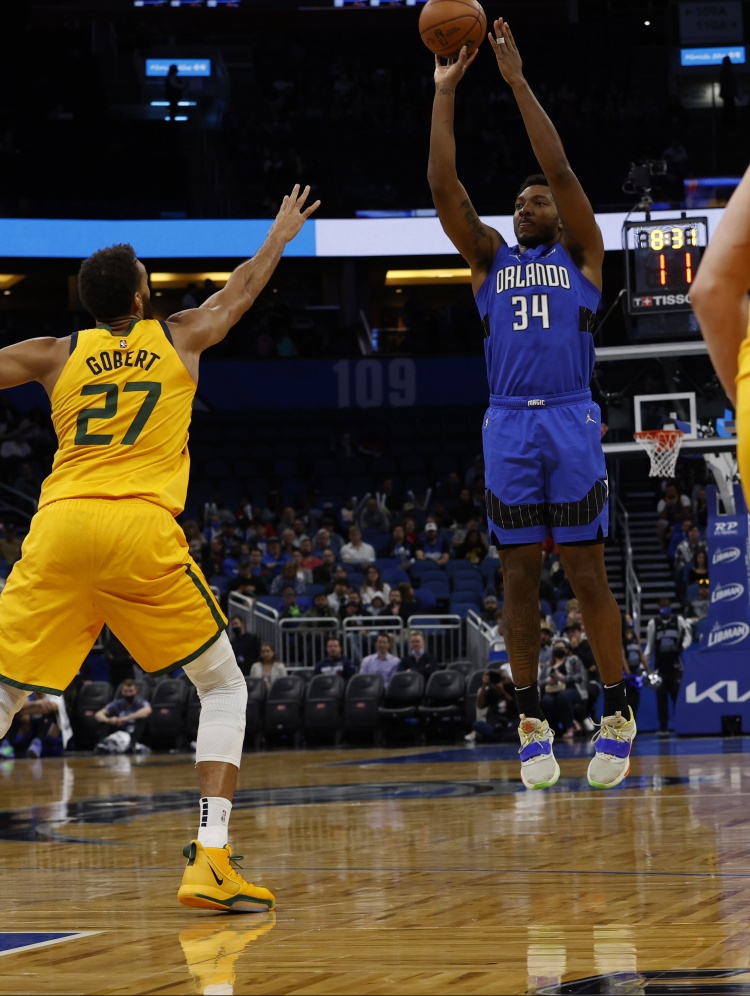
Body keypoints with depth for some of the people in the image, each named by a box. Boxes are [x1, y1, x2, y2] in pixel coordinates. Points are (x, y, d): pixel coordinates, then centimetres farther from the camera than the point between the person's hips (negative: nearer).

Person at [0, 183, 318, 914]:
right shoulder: (178, 338, 18)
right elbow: (241, 291, 37)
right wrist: (278, 238, 56)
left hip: (58, 527, 2)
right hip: (141, 529, -2)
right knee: (224, 689, 12)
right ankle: (209, 860, -3)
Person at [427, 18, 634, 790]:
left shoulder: (580, 253, 9)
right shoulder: (488, 257, 16)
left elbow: (561, 170, -4)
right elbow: (443, 187, 3)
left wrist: (517, 81, -7)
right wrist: (445, 93, -3)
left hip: (571, 422, -2)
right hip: (507, 427, 2)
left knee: (586, 573, -2)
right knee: (519, 575, 3)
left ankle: (617, 717, 7)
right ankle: (532, 725, 9)